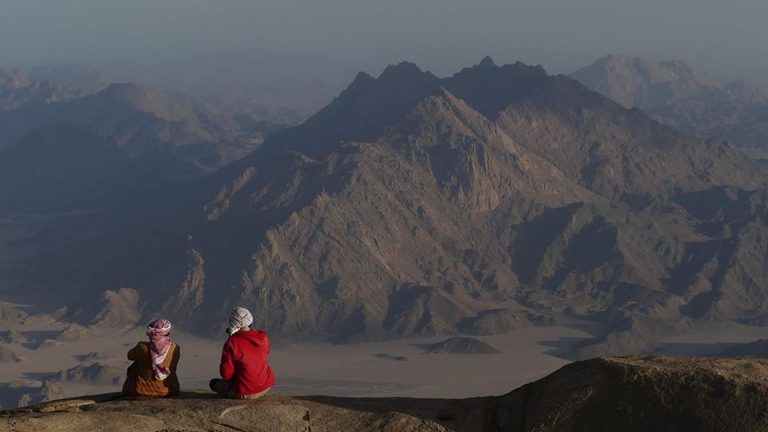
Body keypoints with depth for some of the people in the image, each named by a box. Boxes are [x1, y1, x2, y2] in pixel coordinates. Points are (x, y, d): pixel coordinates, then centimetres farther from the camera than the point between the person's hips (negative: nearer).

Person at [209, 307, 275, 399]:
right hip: (266, 386, 4)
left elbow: (226, 373, -14)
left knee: (214, 383, 19)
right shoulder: (263, 337, -4)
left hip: (245, 392, -4)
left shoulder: (231, 343, -18)